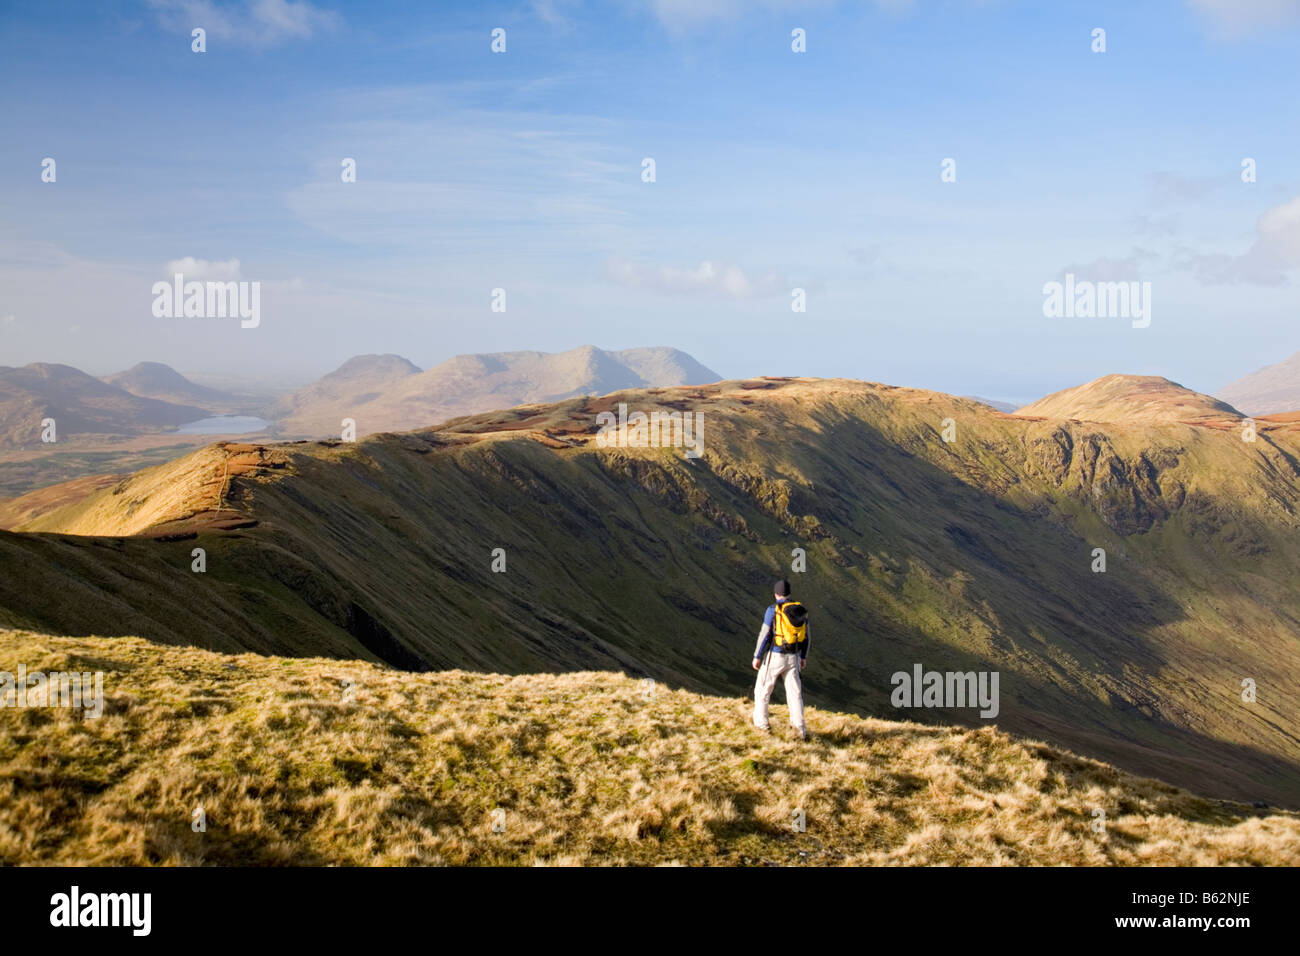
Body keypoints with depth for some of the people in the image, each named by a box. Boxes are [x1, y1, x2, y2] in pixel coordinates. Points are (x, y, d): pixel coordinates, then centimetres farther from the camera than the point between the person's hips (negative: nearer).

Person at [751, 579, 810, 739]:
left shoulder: (773, 610, -13)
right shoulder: (801, 610, 3)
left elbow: (764, 635, -12)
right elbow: (806, 636, 9)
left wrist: (757, 656, -3)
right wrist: (803, 657, 21)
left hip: (774, 657, -4)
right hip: (793, 658, 4)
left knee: (762, 690, 15)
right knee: (795, 693, 7)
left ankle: (761, 723, 22)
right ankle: (800, 729, -2)